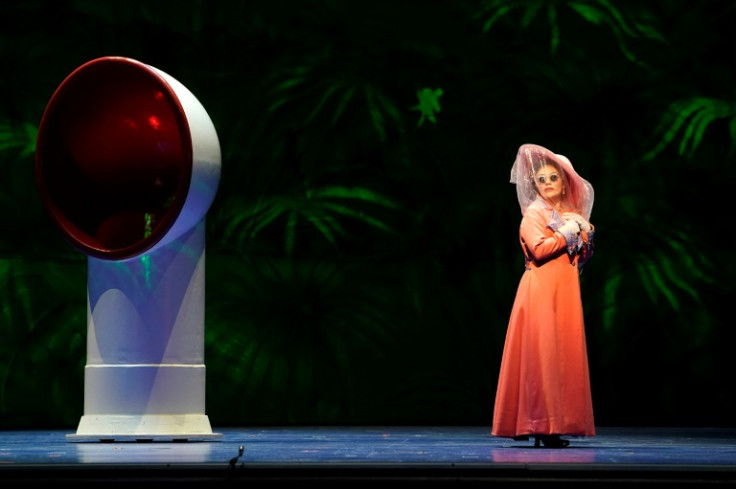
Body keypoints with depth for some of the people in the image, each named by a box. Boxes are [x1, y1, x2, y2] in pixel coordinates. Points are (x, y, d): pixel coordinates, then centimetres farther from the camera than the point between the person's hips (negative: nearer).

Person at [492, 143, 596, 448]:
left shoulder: (570, 214, 18)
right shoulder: (534, 213, -2)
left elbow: (583, 255, 20)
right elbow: (539, 250, -17)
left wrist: (584, 234, 2)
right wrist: (568, 233, -8)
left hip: (565, 291, 7)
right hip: (542, 290, -7)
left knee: (564, 352, 4)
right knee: (541, 353, -9)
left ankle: (557, 422, 7)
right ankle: (541, 426, -9)